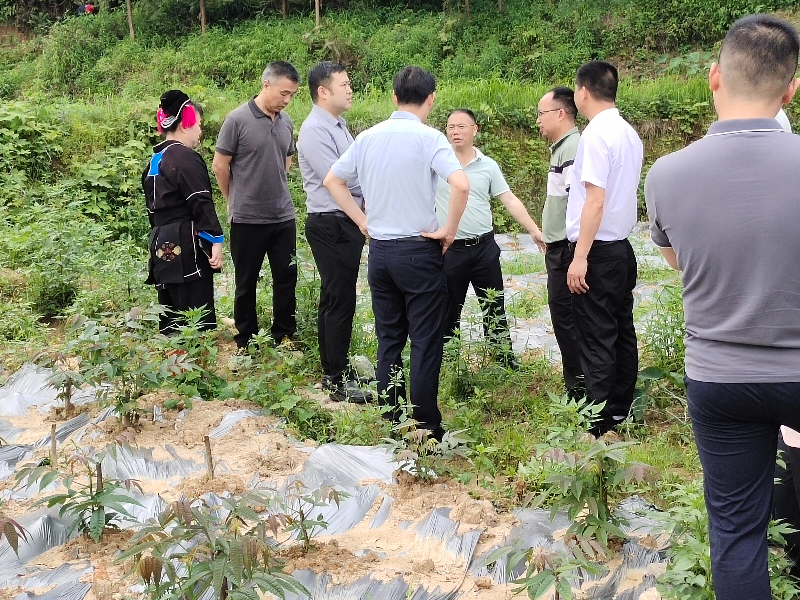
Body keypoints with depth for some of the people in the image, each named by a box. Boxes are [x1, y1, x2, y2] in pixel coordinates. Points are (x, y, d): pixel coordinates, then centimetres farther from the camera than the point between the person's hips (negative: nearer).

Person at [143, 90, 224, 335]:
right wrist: (215, 240, -15)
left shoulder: (154, 161, 18)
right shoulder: (186, 158, -10)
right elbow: (201, 204, -16)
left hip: (163, 247, 10)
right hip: (186, 246, -9)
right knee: (198, 320, -9)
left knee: (171, 319, 13)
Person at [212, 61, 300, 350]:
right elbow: (220, 166, -4)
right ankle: (245, 341, 22)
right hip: (247, 218, -4)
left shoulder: (286, 122, 5)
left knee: (287, 278, 9)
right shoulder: (238, 119, -11)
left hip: (284, 217, 5)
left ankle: (284, 335, 25)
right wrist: (236, 200, 7)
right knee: (246, 282, 8)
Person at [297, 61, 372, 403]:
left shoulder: (338, 126, 13)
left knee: (334, 299, 16)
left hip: (347, 223, 10)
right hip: (331, 225, -10)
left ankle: (333, 370, 28)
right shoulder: (315, 130, -16)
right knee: (340, 301, -4)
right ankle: (338, 381, 5)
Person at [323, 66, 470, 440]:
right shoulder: (428, 138, -11)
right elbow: (461, 185, -25)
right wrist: (449, 230, -12)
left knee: (388, 340, 14)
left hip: (379, 250, 6)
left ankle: (391, 421, 21)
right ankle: (425, 429, 6)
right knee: (426, 343, 2)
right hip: (419, 251, -5)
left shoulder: (367, 137, 6)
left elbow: (332, 180, 15)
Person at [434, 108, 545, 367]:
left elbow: (510, 200, 2)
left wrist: (534, 230, -4)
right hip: (450, 249, -1)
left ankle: (505, 360, 21)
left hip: (485, 248, 2)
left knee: (495, 307, 10)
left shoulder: (488, 166, 3)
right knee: (449, 310, 9)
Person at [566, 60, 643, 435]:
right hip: (622, 246, 9)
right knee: (621, 332, 14)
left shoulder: (596, 134, -15)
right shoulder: (629, 134, 11)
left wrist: (580, 257, -20)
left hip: (598, 250, -9)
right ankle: (620, 410, 24)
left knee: (595, 340, -4)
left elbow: (596, 199, -21)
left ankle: (598, 425, 2)